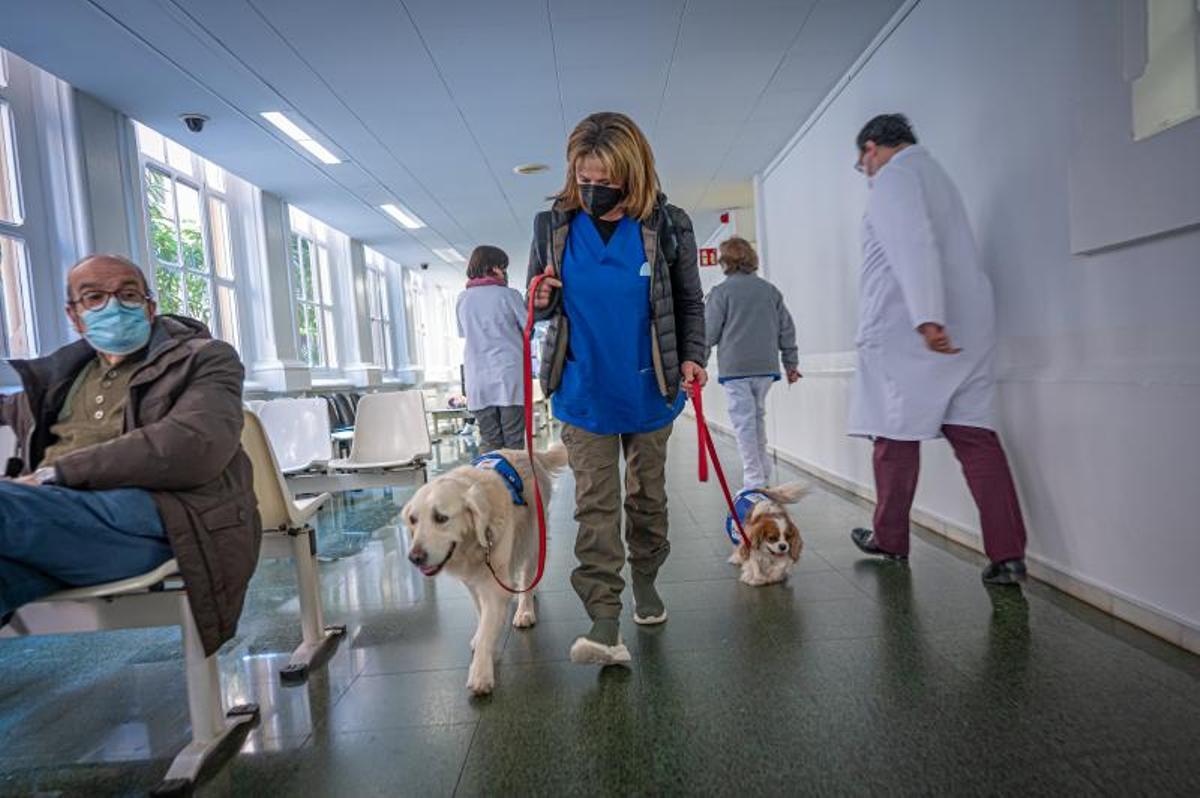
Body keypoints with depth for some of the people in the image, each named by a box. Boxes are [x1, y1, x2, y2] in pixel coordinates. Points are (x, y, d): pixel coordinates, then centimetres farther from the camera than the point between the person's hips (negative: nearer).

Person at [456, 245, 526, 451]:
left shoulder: (463, 299, 7)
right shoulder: (509, 295, -3)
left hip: (478, 382, 3)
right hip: (510, 377, -3)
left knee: (489, 445, 4)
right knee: (514, 444, 1)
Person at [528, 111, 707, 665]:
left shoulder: (666, 225, -4)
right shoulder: (553, 225, -1)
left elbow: (690, 302, 5)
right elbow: (542, 306, 9)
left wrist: (692, 356, -10)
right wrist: (543, 301, -14)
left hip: (648, 391, 1)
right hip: (583, 393, 0)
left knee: (648, 494, 15)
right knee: (594, 503, -3)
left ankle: (645, 578, 39)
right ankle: (605, 620, 1)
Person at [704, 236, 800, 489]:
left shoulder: (721, 292, -6)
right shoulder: (770, 290, 10)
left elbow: (709, 334, -7)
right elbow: (787, 328, 12)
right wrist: (791, 363, 19)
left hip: (735, 367, -5)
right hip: (766, 365, 5)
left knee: (744, 421, 0)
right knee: (758, 416, 19)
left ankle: (754, 481, -1)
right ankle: (763, 473, 24)